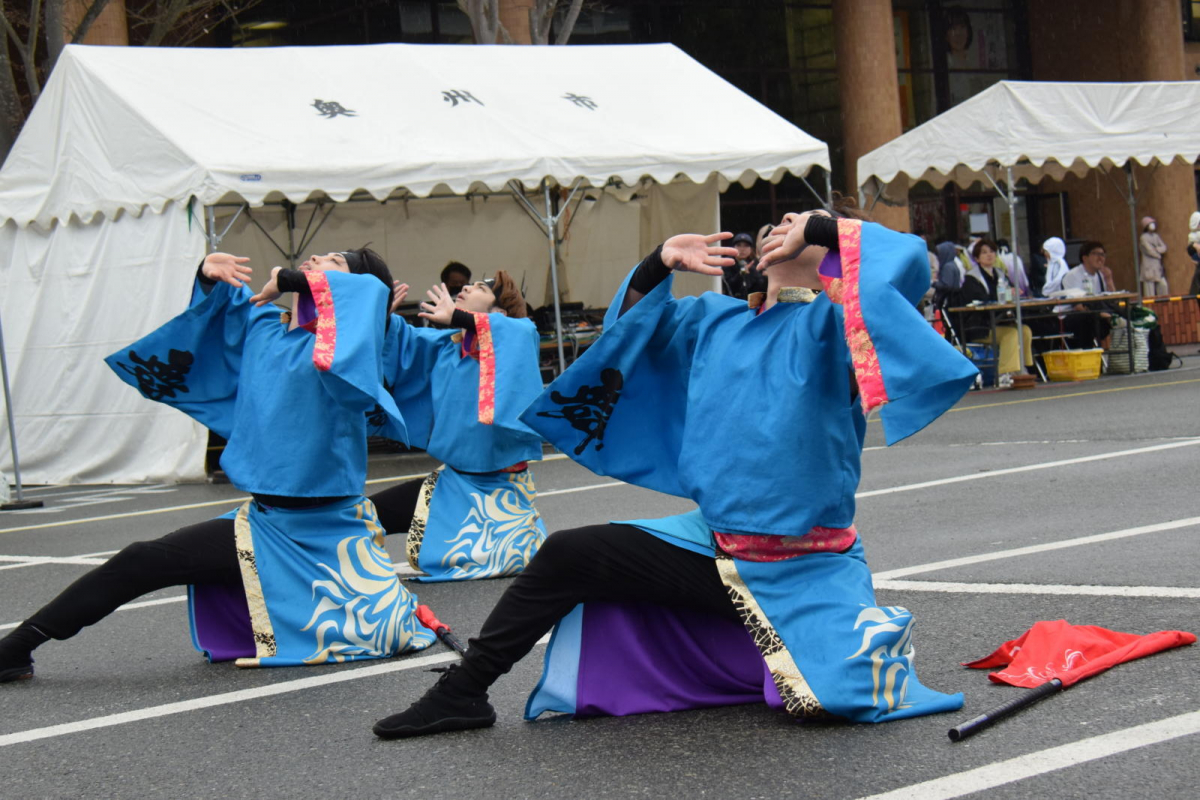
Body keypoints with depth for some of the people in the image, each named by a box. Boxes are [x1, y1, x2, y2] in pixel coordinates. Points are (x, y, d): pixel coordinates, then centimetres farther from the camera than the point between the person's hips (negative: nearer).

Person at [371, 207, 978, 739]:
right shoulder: (715, 322, 12)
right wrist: (662, 262, 5)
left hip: (805, 572, -5)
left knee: (835, 701, -26)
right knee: (568, 555, -5)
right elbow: (632, 322, 23)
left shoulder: (827, 324, -9)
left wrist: (818, 229, -17)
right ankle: (461, 694, 7)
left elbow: (907, 261, -24)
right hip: (715, 547, 6)